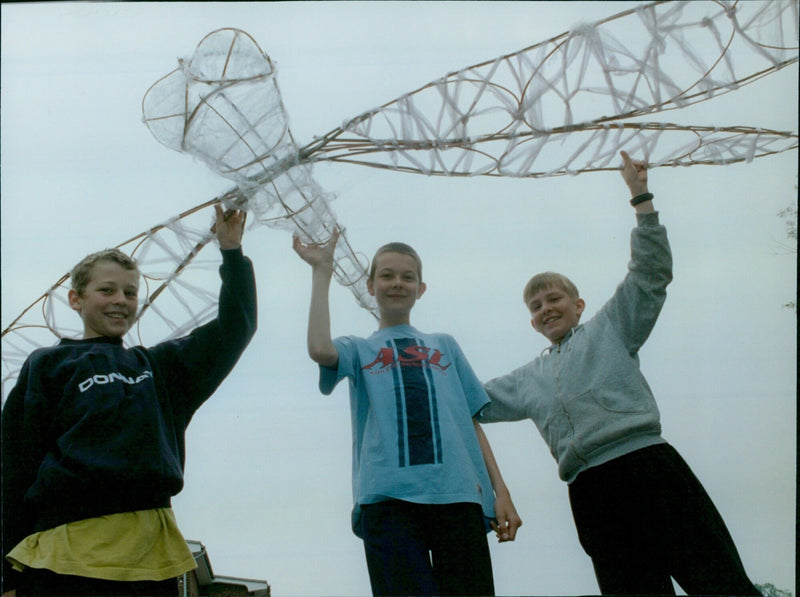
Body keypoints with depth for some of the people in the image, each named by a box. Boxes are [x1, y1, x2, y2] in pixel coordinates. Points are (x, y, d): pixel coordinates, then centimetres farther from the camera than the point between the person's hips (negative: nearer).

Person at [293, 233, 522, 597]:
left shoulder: (444, 346, 28)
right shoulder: (358, 349, 23)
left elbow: (471, 421, 21)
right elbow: (320, 350, -3)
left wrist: (501, 491, 9)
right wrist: (322, 271, 5)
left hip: (457, 494, 2)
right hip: (388, 495, -1)